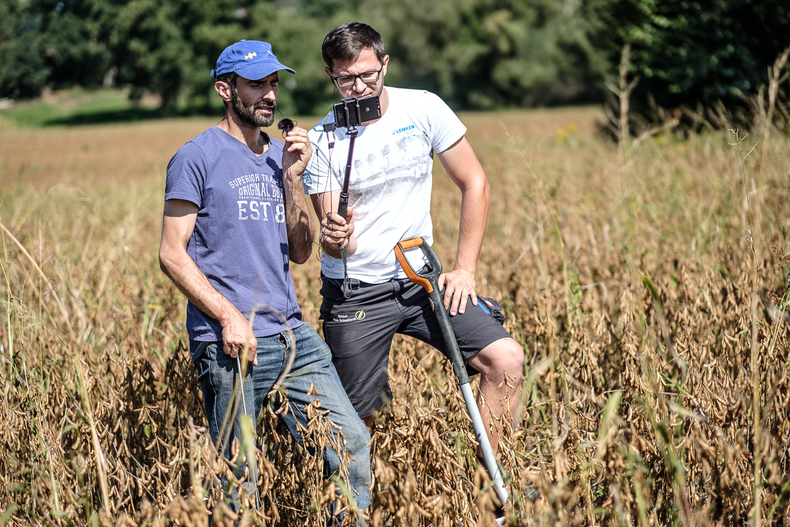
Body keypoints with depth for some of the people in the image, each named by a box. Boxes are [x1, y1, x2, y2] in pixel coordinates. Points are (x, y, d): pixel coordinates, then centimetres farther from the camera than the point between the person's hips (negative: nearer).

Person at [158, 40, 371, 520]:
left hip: (293, 335, 6)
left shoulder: (281, 155, 17)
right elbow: (172, 254, -7)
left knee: (353, 445, -4)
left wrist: (293, 179, 1)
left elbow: (300, 252, 13)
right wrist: (229, 316, -15)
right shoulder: (198, 157, -3)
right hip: (229, 343, -6)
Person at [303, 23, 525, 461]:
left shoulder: (423, 109, -4)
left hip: (420, 278, 2)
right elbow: (335, 244, -8)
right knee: (357, 422, -4)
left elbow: (474, 184, 2)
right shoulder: (321, 142, -7)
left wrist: (465, 269, -5)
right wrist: (332, 237, -33)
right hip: (354, 293, -2)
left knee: (506, 360, -16)